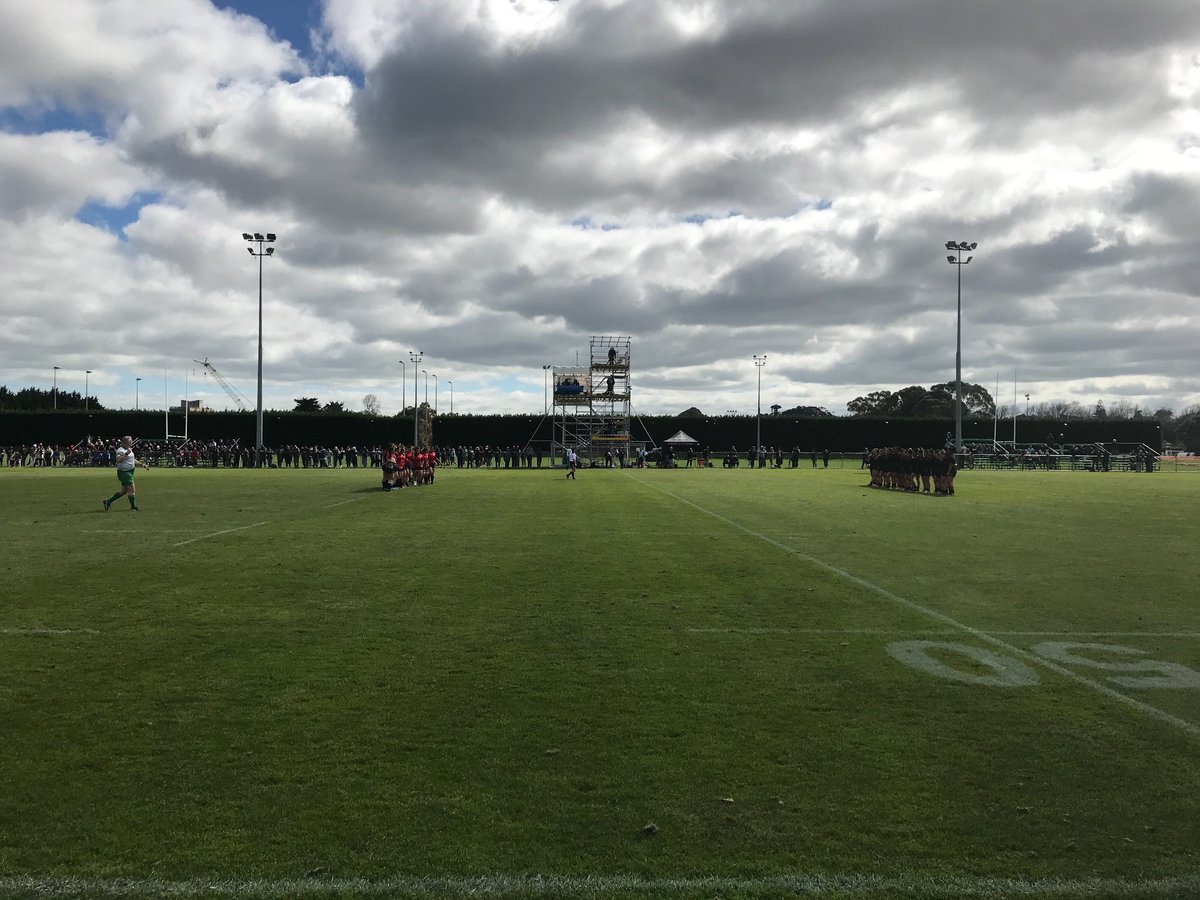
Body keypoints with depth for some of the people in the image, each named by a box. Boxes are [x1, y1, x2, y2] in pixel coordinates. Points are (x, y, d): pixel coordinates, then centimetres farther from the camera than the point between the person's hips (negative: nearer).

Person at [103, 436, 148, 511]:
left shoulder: (128, 449, 16)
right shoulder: (121, 450, -16)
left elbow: (133, 460, 29)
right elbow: (118, 460, -33)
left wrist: (141, 464, 22)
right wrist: (126, 453, -38)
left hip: (129, 472, 10)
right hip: (124, 472, -10)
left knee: (124, 490, 15)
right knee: (132, 489, -7)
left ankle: (108, 502, 25)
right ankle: (133, 507, 3)